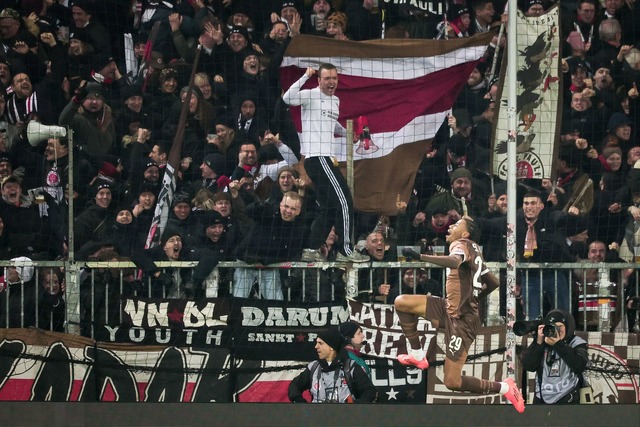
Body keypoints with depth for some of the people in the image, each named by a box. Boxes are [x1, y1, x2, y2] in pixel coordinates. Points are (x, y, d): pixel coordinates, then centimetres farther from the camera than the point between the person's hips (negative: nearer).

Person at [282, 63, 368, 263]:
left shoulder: (335, 101, 18)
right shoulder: (311, 95, -7)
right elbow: (288, 98, -26)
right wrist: (305, 76, -29)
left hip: (326, 158, 10)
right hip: (317, 157, -10)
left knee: (329, 209, 12)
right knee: (345, 202, -11)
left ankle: (312, 250, 16)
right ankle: (346, 251, -7)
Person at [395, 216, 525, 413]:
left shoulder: (462, 245, -11)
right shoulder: (474, 252, 15)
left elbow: (454, 261, -37)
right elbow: (493, 283, 24)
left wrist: (419, 256, -41)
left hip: (461, 320, -9)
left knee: (452, 382, -11)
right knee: (401, 302, 2)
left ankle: (504, 387, 4)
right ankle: (418, 355, 9)